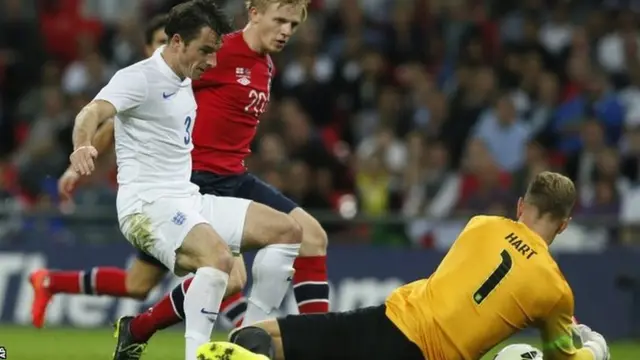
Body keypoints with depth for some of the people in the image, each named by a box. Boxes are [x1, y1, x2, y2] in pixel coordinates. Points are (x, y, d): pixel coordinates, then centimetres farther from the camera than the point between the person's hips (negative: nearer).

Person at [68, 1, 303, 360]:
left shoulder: (185, 84, 16)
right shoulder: (140, 78, -10)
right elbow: (94, 112, -29)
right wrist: (83, 146, -48)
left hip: (189, 199, 9)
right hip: (148, 203, -9)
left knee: (287, 230, 3)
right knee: (218, 256, -35)